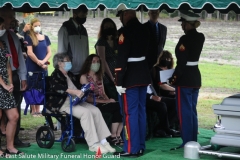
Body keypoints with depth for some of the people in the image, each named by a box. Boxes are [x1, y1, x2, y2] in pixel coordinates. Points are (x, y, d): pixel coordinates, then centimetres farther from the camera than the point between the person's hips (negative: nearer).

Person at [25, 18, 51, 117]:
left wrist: (43, 62, -8)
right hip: (32, 67, -4)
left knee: (41, 88, 5)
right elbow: (30, 53, -9)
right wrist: (38, 62, -10)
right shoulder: (29, 38, -1)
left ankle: (38, 110, 10)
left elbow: (49, 52, 7)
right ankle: (33, 111, 1)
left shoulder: (45, 38, 11)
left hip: (43, 67, 4)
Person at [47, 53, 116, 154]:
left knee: (96, 110, -15)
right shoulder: (56, 75, -2)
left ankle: (103, 141, -19)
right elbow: (58, 87, -23)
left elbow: (78, 86, 26)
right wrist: (75, 92, -35)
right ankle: (93, 144, -29)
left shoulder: (70, 75, 25)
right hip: (64, 103, -8)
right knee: (86, 112, -30)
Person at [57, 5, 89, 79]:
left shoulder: (83, 30, 13)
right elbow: (61, 51, -5)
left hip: (83, 73, 5)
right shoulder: (65, 29, -4)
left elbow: (86, 51, 13)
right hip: (70, 73, -5)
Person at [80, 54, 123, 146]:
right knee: (117, 107, -28)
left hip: (103, 103, 6)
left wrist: (109, 100, -4)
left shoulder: (99, 76, 22)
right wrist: (106, 101, -16)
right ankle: (113, 137, -19)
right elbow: (88, 98, -9)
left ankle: (118, 136, -20)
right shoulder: (84, 77, 0)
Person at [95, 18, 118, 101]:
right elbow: (103, 61, -9)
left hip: (117, 76, 5)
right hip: (107, 77, -5)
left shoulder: (116, 42, 13)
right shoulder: (101, 42, -3)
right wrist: (112, 78, -10)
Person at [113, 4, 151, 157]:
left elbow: (122, 58, -18)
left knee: (130, 112, -3)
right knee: (141, 110, 11)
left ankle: (131, 149, -2)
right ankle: (140, 146, 17)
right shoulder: (144, 30, 8)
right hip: (144, 74, 8)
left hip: (131, 76, -7)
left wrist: (119, 81, -16)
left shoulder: (126, 31, -15)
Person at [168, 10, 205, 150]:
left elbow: (181, 62, -19)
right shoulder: (200, 37, 4)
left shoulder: (185, 39, -18)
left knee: (185, 111, -2)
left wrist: (173, 79, -12)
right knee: (192, 110, 14)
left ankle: (187, 142, 1)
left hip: (185, 78, -8)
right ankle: (194, 141, 19)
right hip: (196, 76, 8)